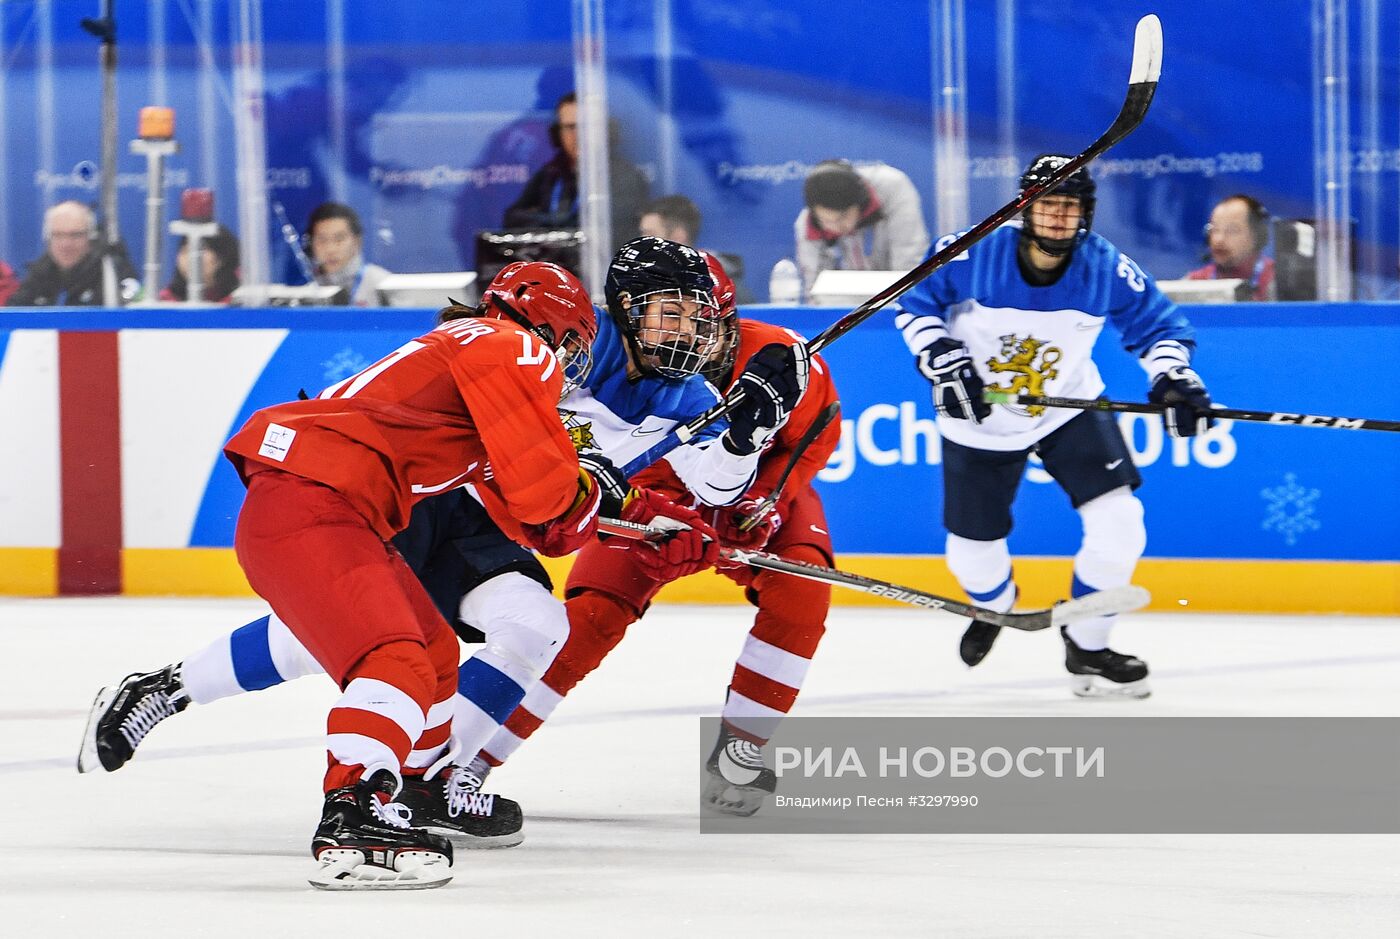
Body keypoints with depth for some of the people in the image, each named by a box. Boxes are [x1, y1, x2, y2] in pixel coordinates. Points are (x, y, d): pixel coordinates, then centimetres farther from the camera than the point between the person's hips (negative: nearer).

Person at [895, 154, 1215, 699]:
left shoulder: (1107, 270, -18)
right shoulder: (971, 255, -23)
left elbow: (1155, 324, -5)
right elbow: (915, 304, -10)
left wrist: (1173, 377, -23)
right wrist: (944, 361, -24)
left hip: (1068, 409, 1)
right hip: (979, 422, -1)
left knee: (1119, 521, -17)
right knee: (972, 552, 7)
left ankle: (1086, 648, 3)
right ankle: (995, 606, 47)